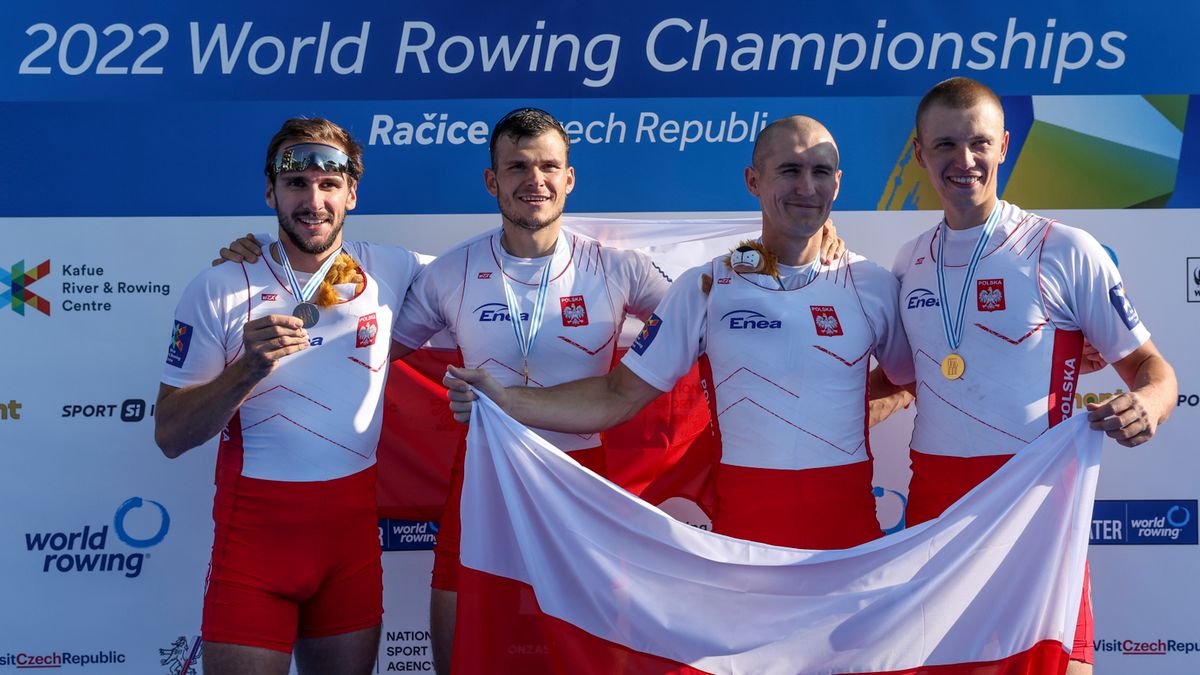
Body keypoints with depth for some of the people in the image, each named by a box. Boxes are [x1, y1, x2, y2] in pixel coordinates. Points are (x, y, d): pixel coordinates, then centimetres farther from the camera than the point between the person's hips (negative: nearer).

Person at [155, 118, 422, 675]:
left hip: (354, 522, 2)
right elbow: (170, 436, -6)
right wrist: (249, 367, -21)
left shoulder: (390, 272, 0)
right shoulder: (218, 290, -5)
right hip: (254, 521, -2)